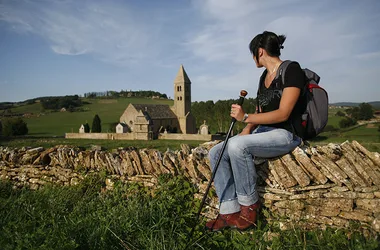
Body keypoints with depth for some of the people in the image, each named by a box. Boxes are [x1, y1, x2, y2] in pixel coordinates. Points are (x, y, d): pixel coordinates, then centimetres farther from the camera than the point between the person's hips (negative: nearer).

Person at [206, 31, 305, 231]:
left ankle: (249, 207, -15)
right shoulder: (264, 77, 16)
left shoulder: (292, 70, -10)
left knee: (237, 145, -34)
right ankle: (230, 213, -11)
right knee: (216, 153, -7)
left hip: (286, 134, -8)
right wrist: (246, 130, -3)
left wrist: (246, 117, -24)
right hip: (263, 131, 9)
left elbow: (283, 114, -19)